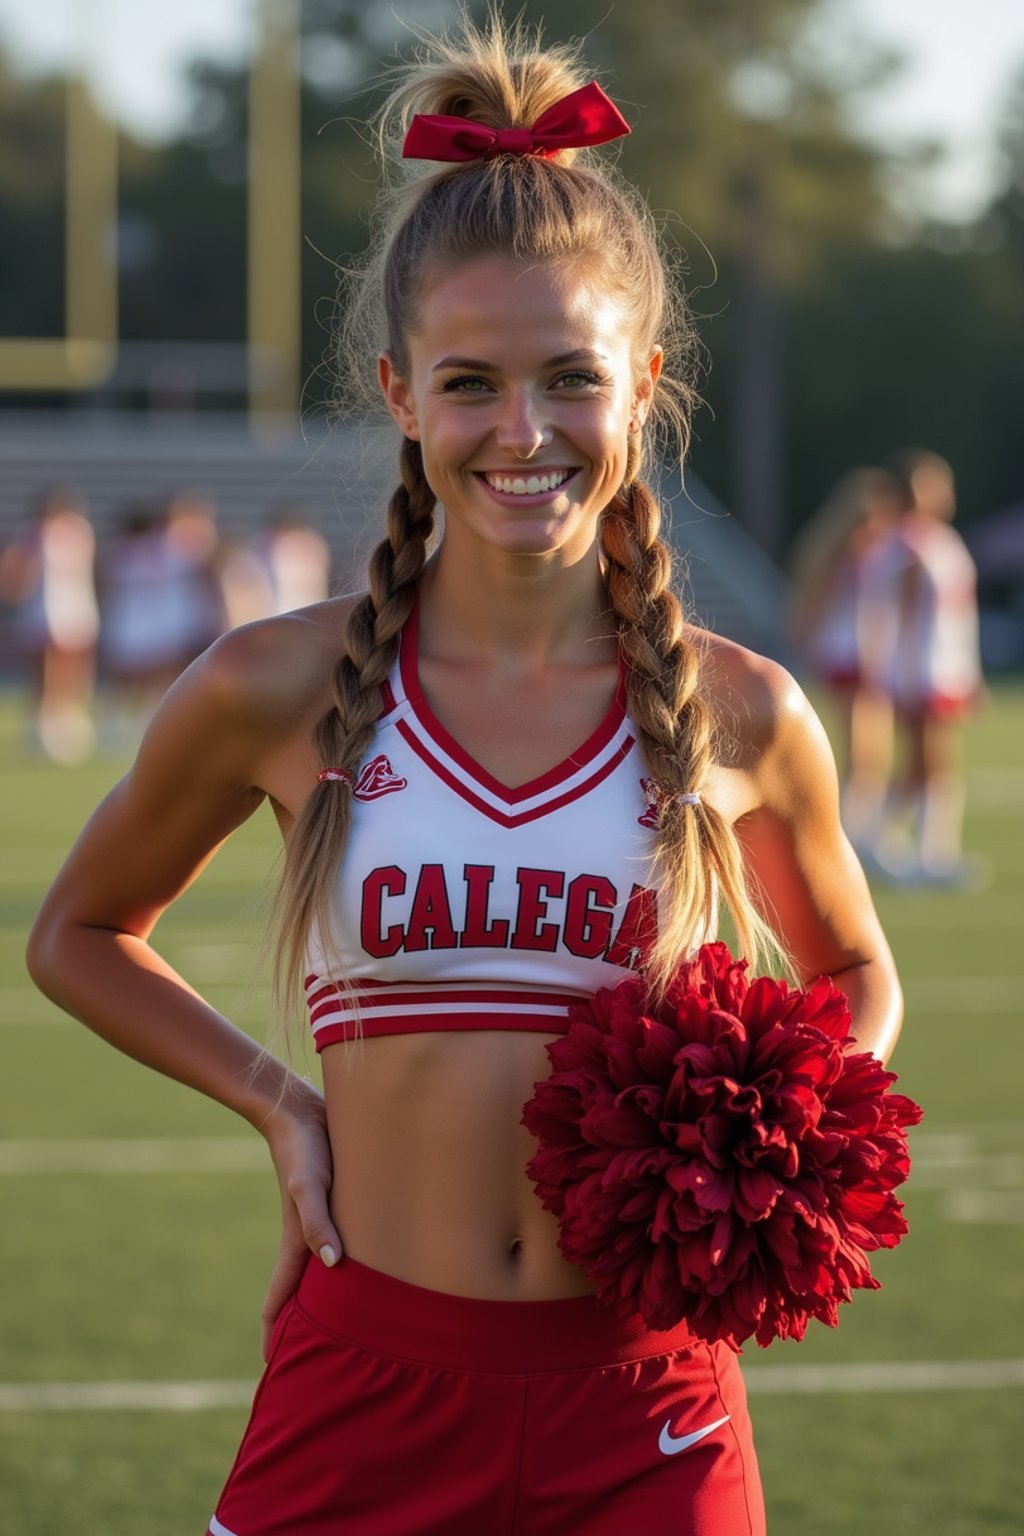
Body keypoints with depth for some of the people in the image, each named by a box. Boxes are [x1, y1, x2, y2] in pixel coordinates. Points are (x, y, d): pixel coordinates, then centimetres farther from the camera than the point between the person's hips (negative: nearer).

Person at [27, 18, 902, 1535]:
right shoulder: (280, 694, -3)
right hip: (368, 1392, 0)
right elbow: (80, 936, 14)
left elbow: (855, 977, 18)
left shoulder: (740, 718, -1)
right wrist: (279, 1106, 1)